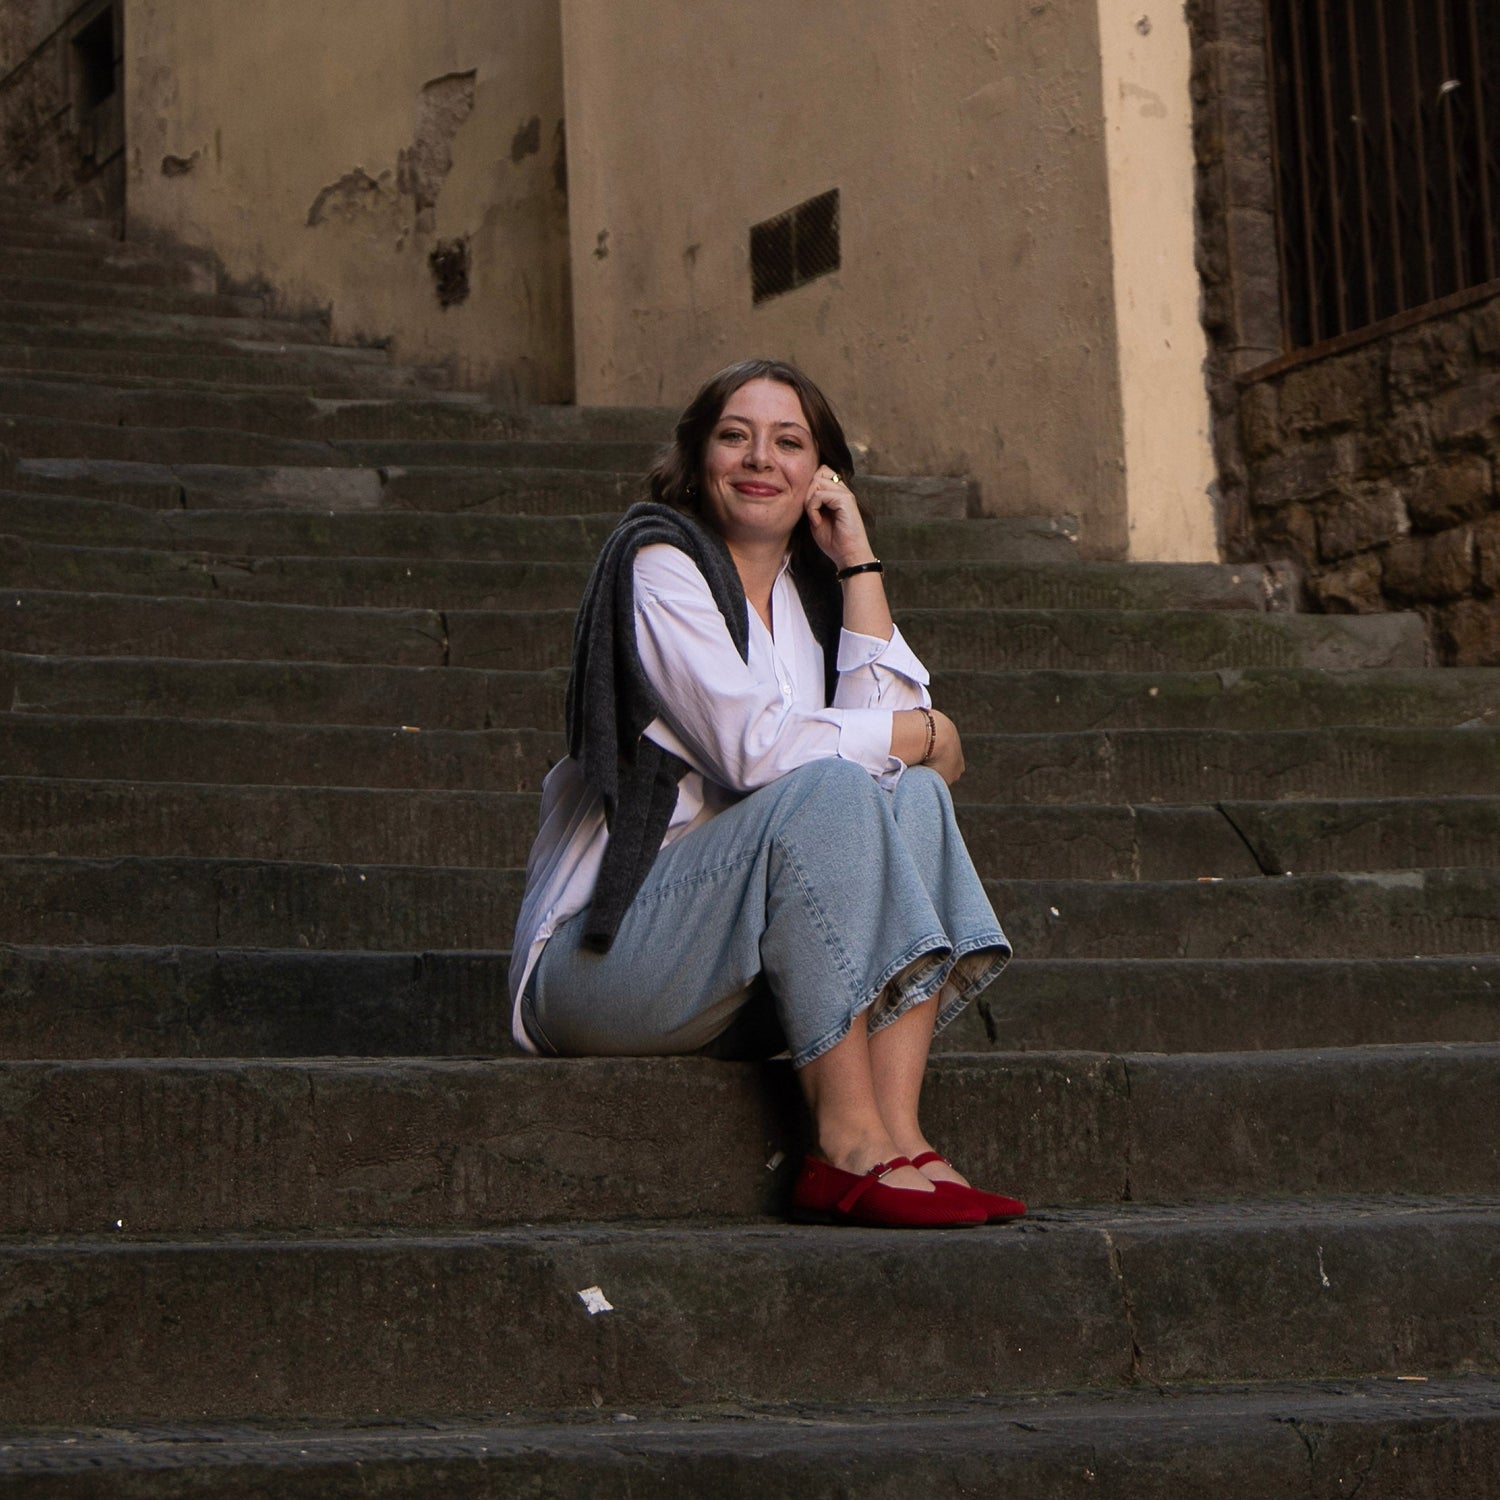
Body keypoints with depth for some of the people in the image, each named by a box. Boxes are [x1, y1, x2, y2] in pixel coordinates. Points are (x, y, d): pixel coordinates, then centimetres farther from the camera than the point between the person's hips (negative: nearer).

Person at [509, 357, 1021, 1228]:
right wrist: (923, 735, -6)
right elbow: (755, 747, -18)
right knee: (827, 792, -28)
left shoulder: (807, 587, 16)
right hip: (603, 955, -7)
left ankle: (898, 1136, -27)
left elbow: (892, 721, -2)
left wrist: (858, 561, 0)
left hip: (745, 976, 7)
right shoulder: (658, 561, -6)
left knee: (914, 798, -14)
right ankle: (849, 1150, -33)